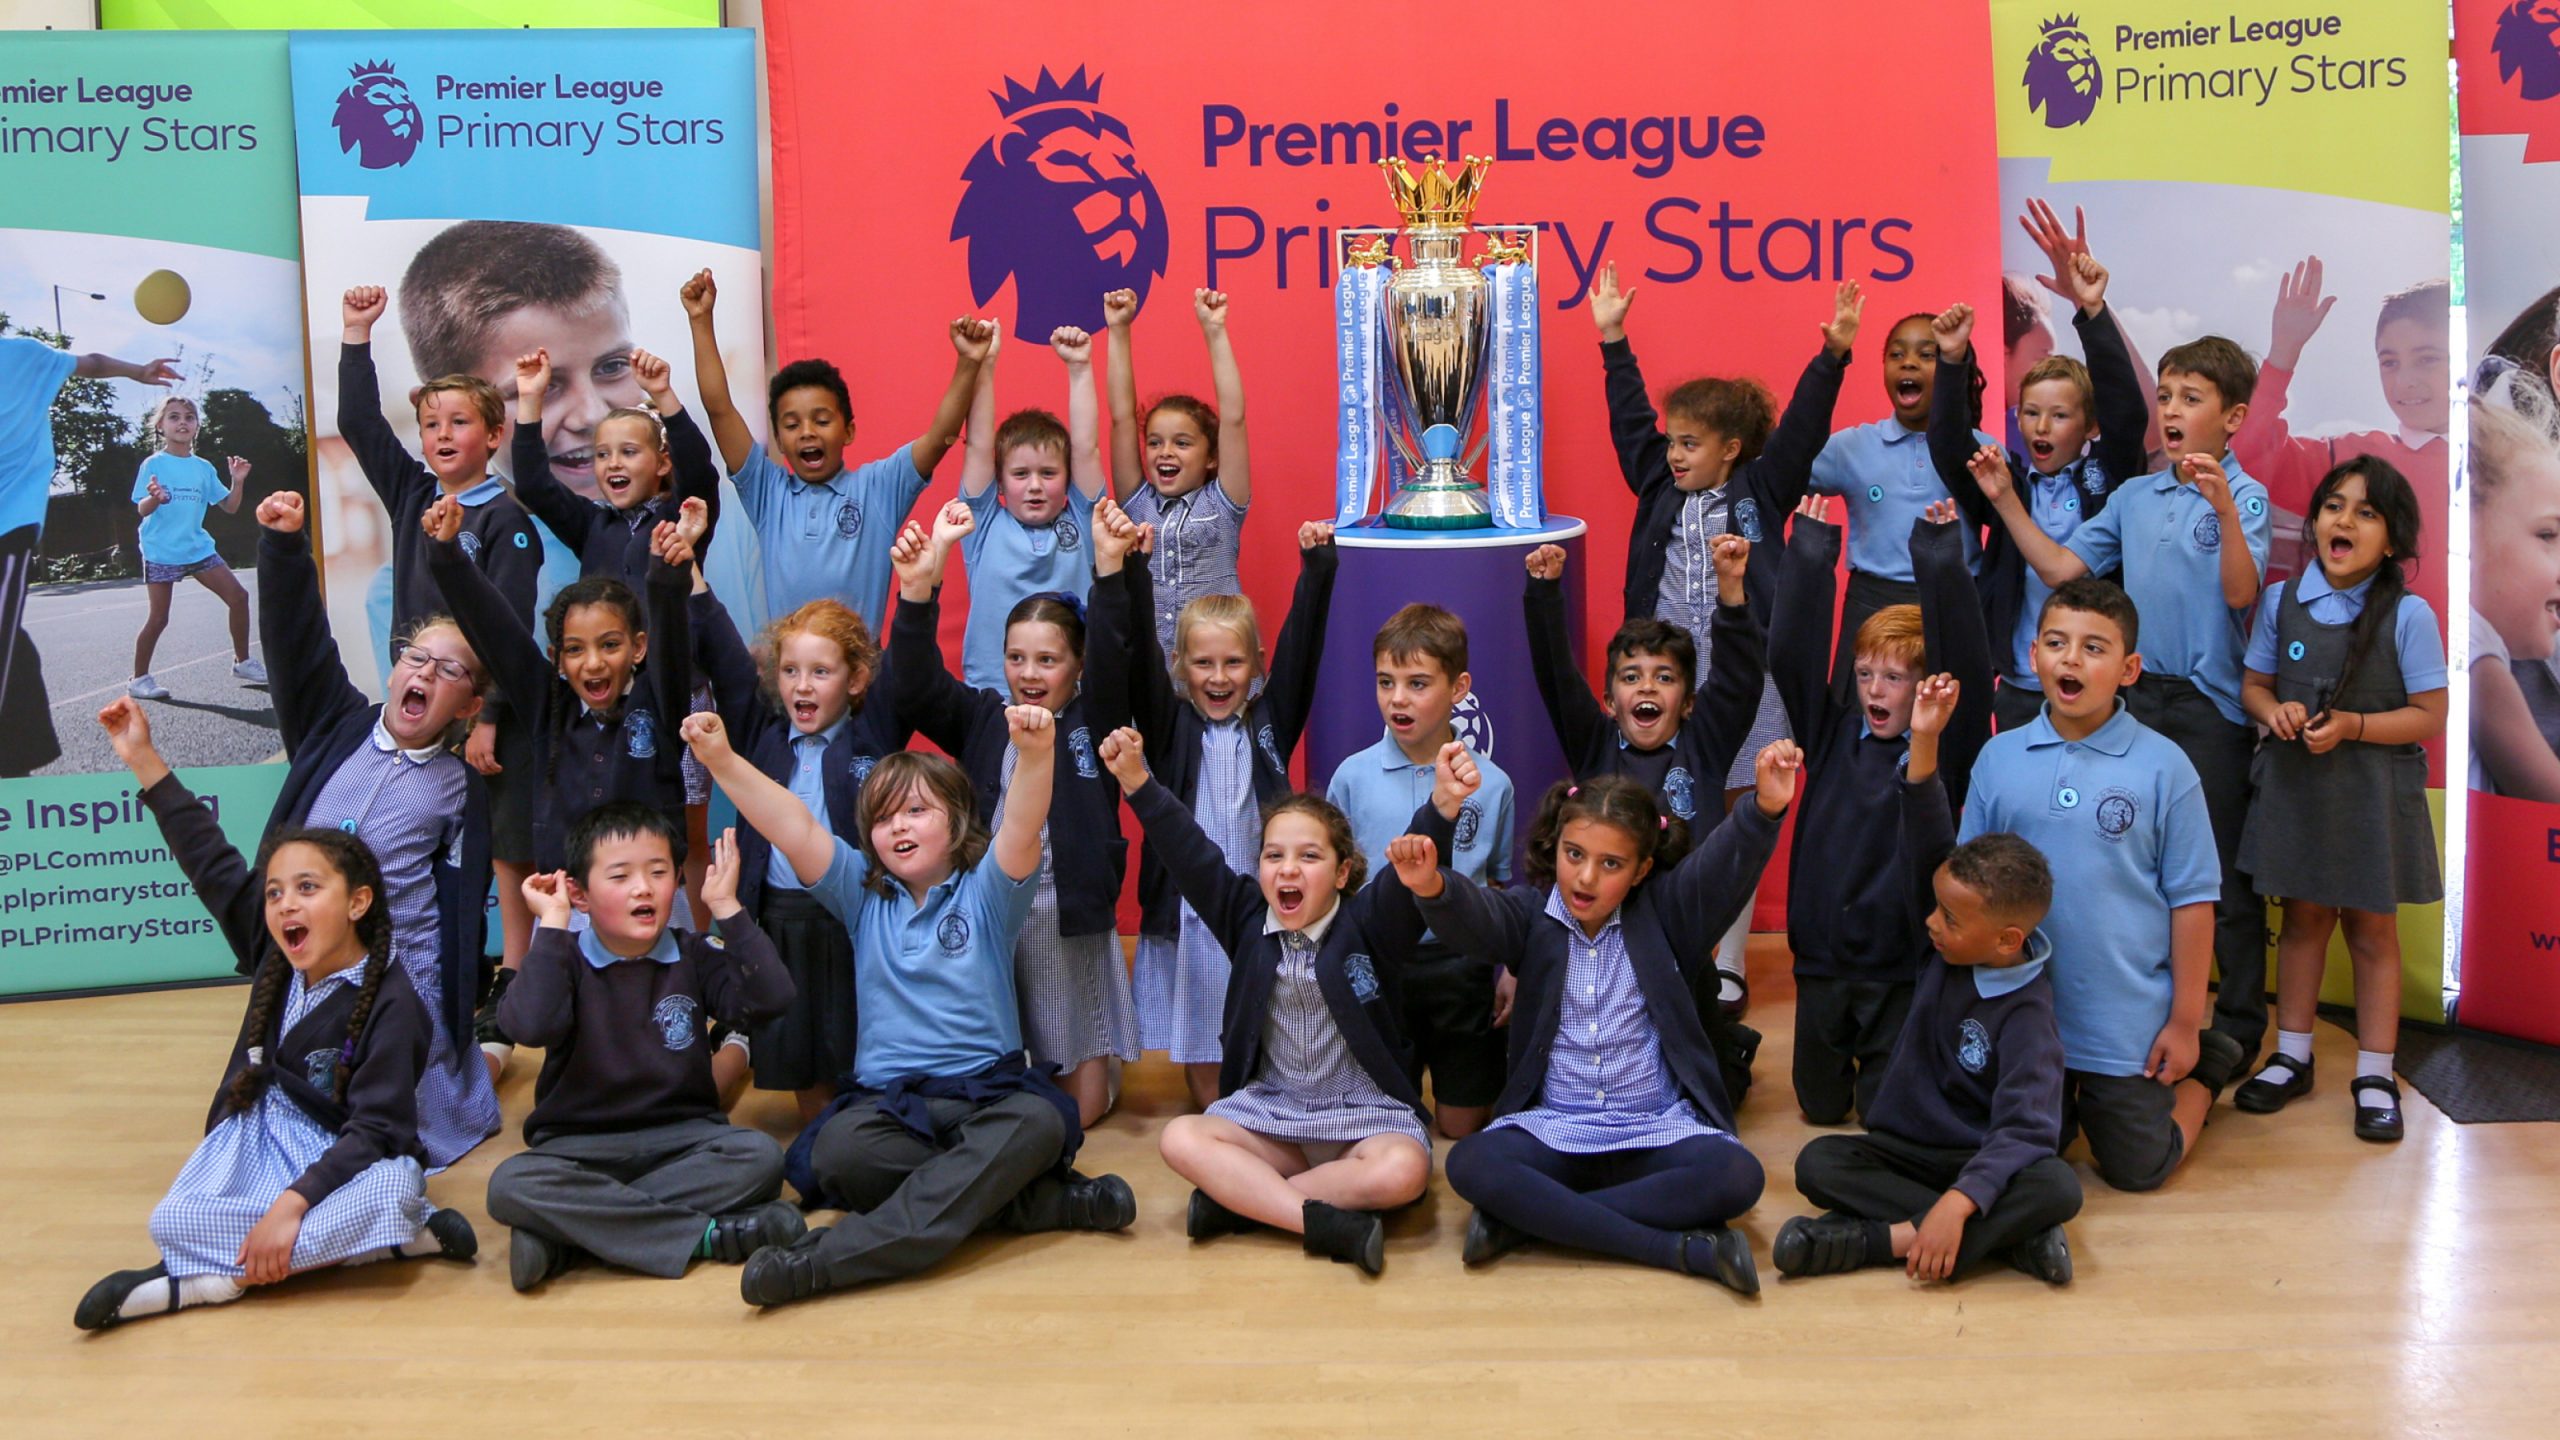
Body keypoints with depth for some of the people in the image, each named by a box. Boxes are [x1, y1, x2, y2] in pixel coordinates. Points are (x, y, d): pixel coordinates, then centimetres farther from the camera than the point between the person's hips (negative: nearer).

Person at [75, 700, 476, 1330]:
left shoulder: (391, 1004, -18)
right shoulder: (272, 958, 0)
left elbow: (374, 1131, -23)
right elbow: (213, 863, 4)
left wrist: (292, 1204, -34)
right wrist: (143, 759, 4)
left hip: (350, 1158, -6)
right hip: (262, 1142, 6)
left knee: (392, 1192, -38)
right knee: (170, 1223, -21)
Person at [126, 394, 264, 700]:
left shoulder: (203, 468, 7)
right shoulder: (154, 465, -6)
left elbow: (230, 507, 10)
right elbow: (142, 510, -12)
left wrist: (238, 481, -7)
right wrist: (154, 498, -34)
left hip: (198, 548, 5)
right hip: (161, 552, -4)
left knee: (238, 596, -2)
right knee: (158, 618, -3)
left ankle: (242, 661, 13)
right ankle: (139, 678, 10)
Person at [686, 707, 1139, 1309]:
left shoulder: (985, 893, 6)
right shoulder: (863, 896, 14)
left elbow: (1022, 829, -15)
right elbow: (792, 827, 1)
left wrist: (1035, 753, -35)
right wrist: (722, 759, -12)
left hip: (988, 1090, -1)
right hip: (885, 1098, 2)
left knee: (1039, 1122, -36)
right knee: (838, 1152, -33)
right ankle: (1042, 1200, -27)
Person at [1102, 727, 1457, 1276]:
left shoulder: (1368, 922, -8)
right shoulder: (1249, 920, 1)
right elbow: (1190, 852, -7)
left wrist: (1443, 804, -45)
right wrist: (1137, 782, -19)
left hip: (1366, 1112, -3)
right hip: (1271, 1110, 3)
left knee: (1401, 1172, -33)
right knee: (1180, 1139, -22)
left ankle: (1240, 1197, -20)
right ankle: (1328, 1223, -28)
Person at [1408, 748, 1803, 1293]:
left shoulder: (1664, 913, 2)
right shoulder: (1532, 914, 1)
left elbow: (1723, 865, -15)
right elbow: (1477, 916, -20)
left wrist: (1765, 807, -37)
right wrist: (1434, 888, -45)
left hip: (1657, 1129, 1)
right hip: (1551, 1127, 0)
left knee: (1736, 1175, -29)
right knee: (1470, 1164, -30)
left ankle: (1530, 1217, -21)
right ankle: (1681, 1248, -28)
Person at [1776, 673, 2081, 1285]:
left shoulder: (2026, 1016, -17)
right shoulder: (1949, 945, -2)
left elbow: (2026, 1131, -28)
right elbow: (1929, 843, -7)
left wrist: (1956, 1204, -43)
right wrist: (1924, 741, -19)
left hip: (1980, 1161, -5)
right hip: (1905, 1149, 5)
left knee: (2058, 1188, -35)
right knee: (1817, 1163, -24)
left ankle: (1887, 1238, -34)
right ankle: (2008, 1235, -26)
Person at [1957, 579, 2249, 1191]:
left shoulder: (2162, 766, -11)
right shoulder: (1999, 757, -3)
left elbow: (2191, 900, -7)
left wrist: (2186, 1023, -7)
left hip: (2128, 1022, -3)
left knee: (2136, 1172, 12)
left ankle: (2203, 1072, 37)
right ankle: (2064, 1097, 45)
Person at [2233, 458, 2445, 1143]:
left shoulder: (2408, 615, -11)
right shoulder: (2282, 600, -2)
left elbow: (2430, 714, -9)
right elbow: (2254, 684, 7)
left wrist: (2350, 725, -20)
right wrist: (2275, 711, -14)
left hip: (2373, 793, -3)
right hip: (2295, 784, 3)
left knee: (2371, 930, 8)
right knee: (2302, 919, 15)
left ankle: (2375, 1077, 20)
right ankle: (2292, 1057, 28)